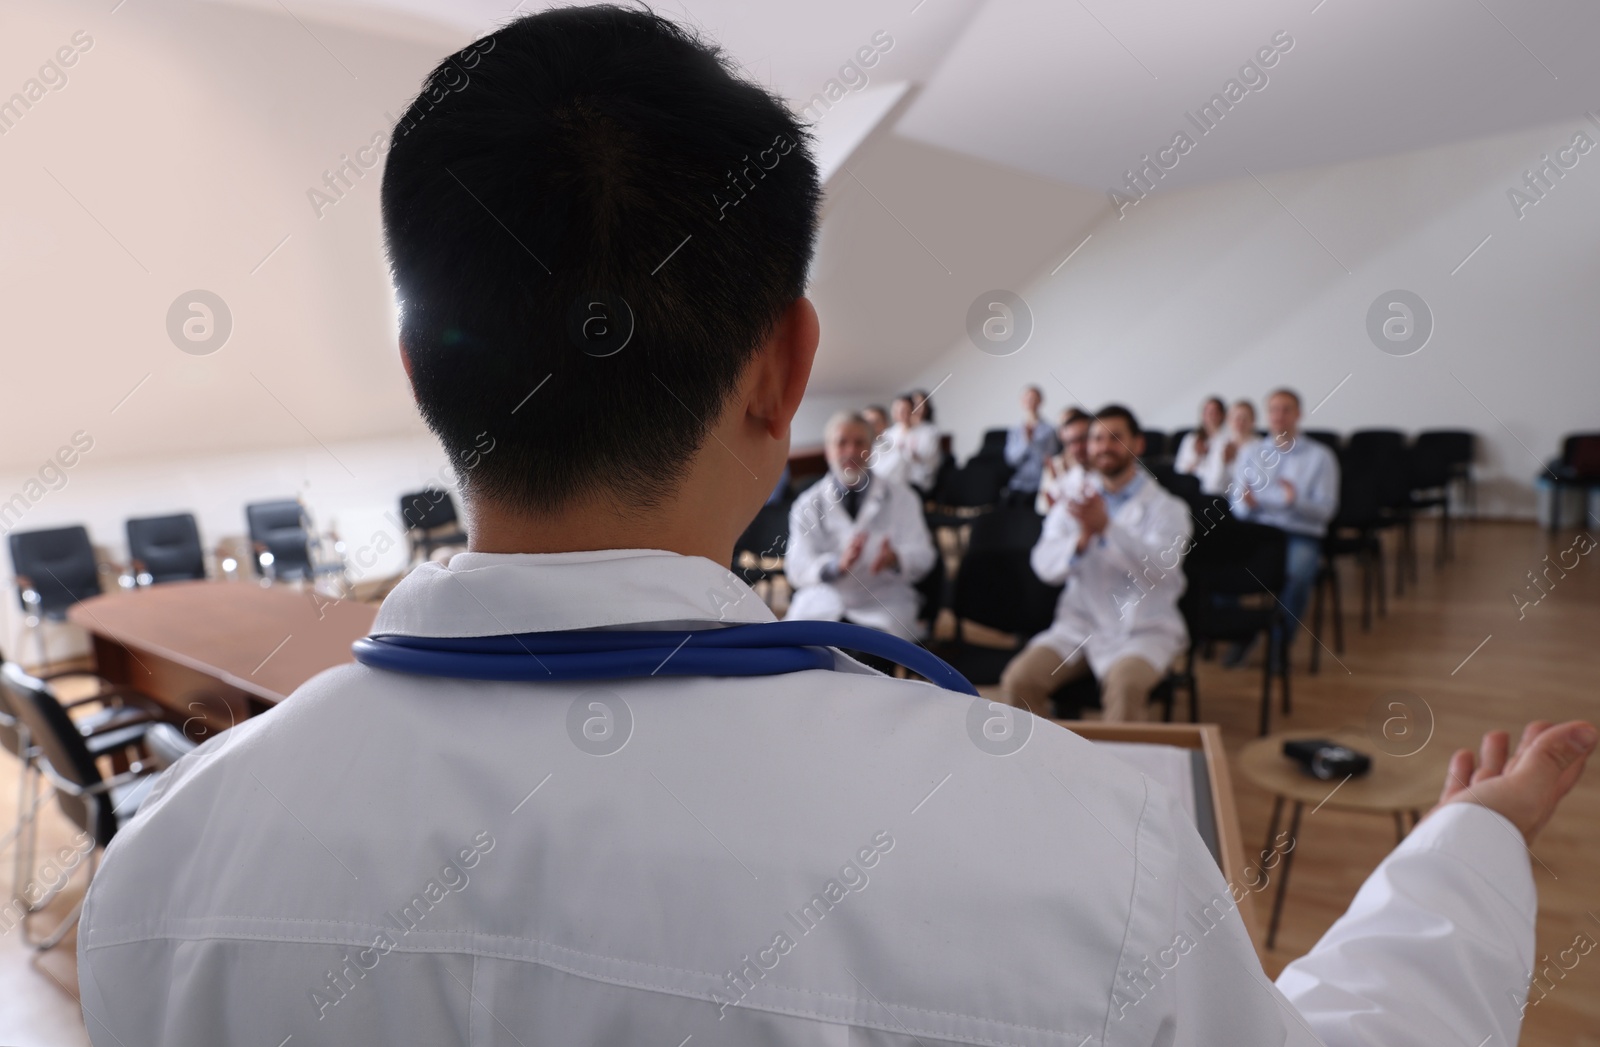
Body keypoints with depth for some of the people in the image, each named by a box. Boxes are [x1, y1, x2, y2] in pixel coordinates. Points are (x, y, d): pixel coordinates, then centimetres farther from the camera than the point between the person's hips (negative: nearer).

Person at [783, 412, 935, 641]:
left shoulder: (900, 496, 8)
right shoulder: (807, 504, 5)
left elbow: (922, 555, 0)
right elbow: (797, 567, -6)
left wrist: (895, 559, -24)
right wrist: (838, 564, -27)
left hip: (884, 605, 0)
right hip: (821, 605, 0)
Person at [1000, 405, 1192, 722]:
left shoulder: (1166, 508, 2)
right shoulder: (1071, 505, 11)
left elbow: (1160, 568, -17)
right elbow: (1044, 565, -4)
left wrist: (1107, 527, -30)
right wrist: (1081, 539, -24)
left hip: (1144, 629, -3)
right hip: (1080, 625, 3)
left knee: (1125, 684, -33)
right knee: (1018, 680, -20)